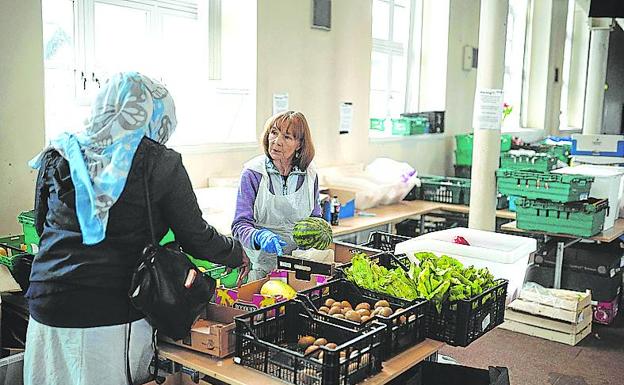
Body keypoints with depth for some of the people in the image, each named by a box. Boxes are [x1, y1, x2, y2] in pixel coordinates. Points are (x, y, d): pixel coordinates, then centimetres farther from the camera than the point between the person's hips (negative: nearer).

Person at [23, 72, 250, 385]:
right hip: (113, 317, -4)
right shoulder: (160, 163, -7)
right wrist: (237, 254, 17)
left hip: (47, 307, 4)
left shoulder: (59, 155, 4)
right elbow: (195, 237, -1)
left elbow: (41, 223, 16)